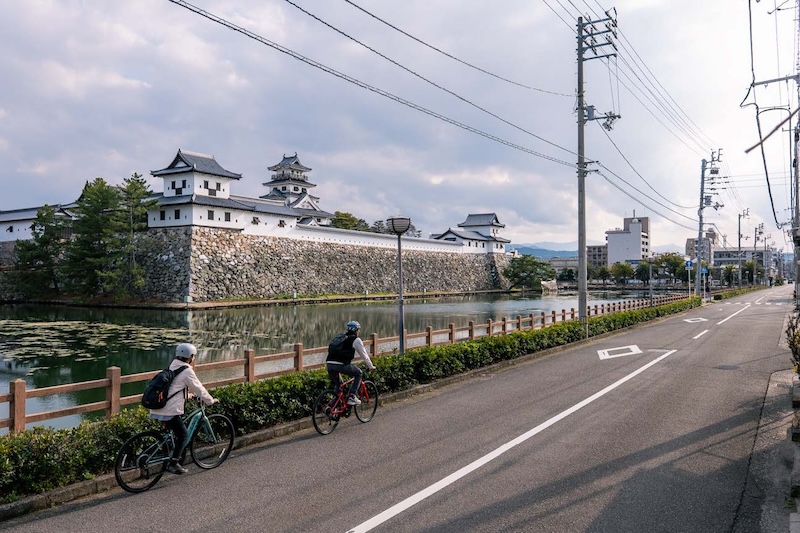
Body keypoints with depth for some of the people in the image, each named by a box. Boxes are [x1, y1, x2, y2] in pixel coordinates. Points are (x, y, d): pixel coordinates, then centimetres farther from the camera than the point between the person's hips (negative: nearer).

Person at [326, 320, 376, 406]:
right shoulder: (356, 340, 9)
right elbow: (364, 354, 14)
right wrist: (371, 366, 27)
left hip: (329, 363, 6)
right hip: (341, 365, -6)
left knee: (338, 384, 26)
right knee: (358, 373, 17)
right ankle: (352, 397, 7)